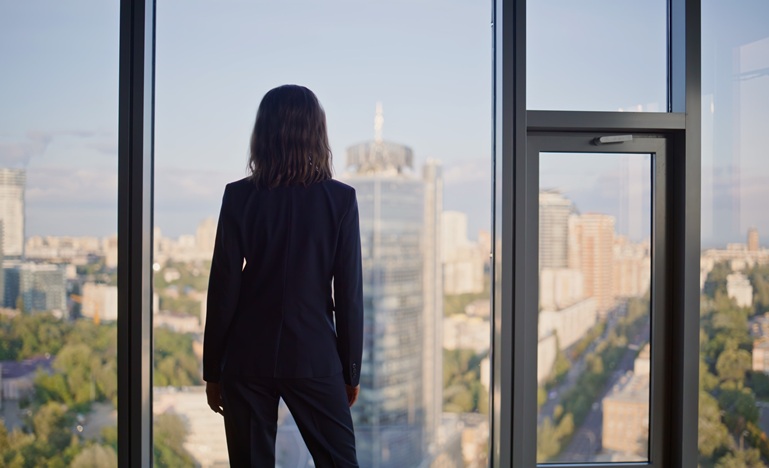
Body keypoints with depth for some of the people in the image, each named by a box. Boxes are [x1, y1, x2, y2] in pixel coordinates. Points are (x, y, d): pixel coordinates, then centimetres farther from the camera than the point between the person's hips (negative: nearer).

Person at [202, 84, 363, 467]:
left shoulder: (239, 196, -4)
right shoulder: (340, 198, -4)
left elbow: (223, 288, -3)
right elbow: (349, 293, -4)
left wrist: (212, 370, 5)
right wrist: (351, 370, 6)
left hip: (248, 357, 1)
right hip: (314, 357, 0)